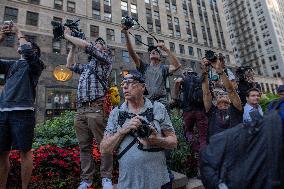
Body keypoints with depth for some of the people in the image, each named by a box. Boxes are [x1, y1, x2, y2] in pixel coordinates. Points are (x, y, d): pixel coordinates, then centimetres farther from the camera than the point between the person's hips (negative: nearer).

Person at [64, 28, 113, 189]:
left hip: (97, 108, -7)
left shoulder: (106, 59, 8)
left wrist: (68, 36, 13)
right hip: (81, 110, 7)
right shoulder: (86, 66, 30)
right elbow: (70, 65, 37)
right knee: (84, 146, 7)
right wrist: (72, 46, 34)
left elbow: (86, 45, -1)